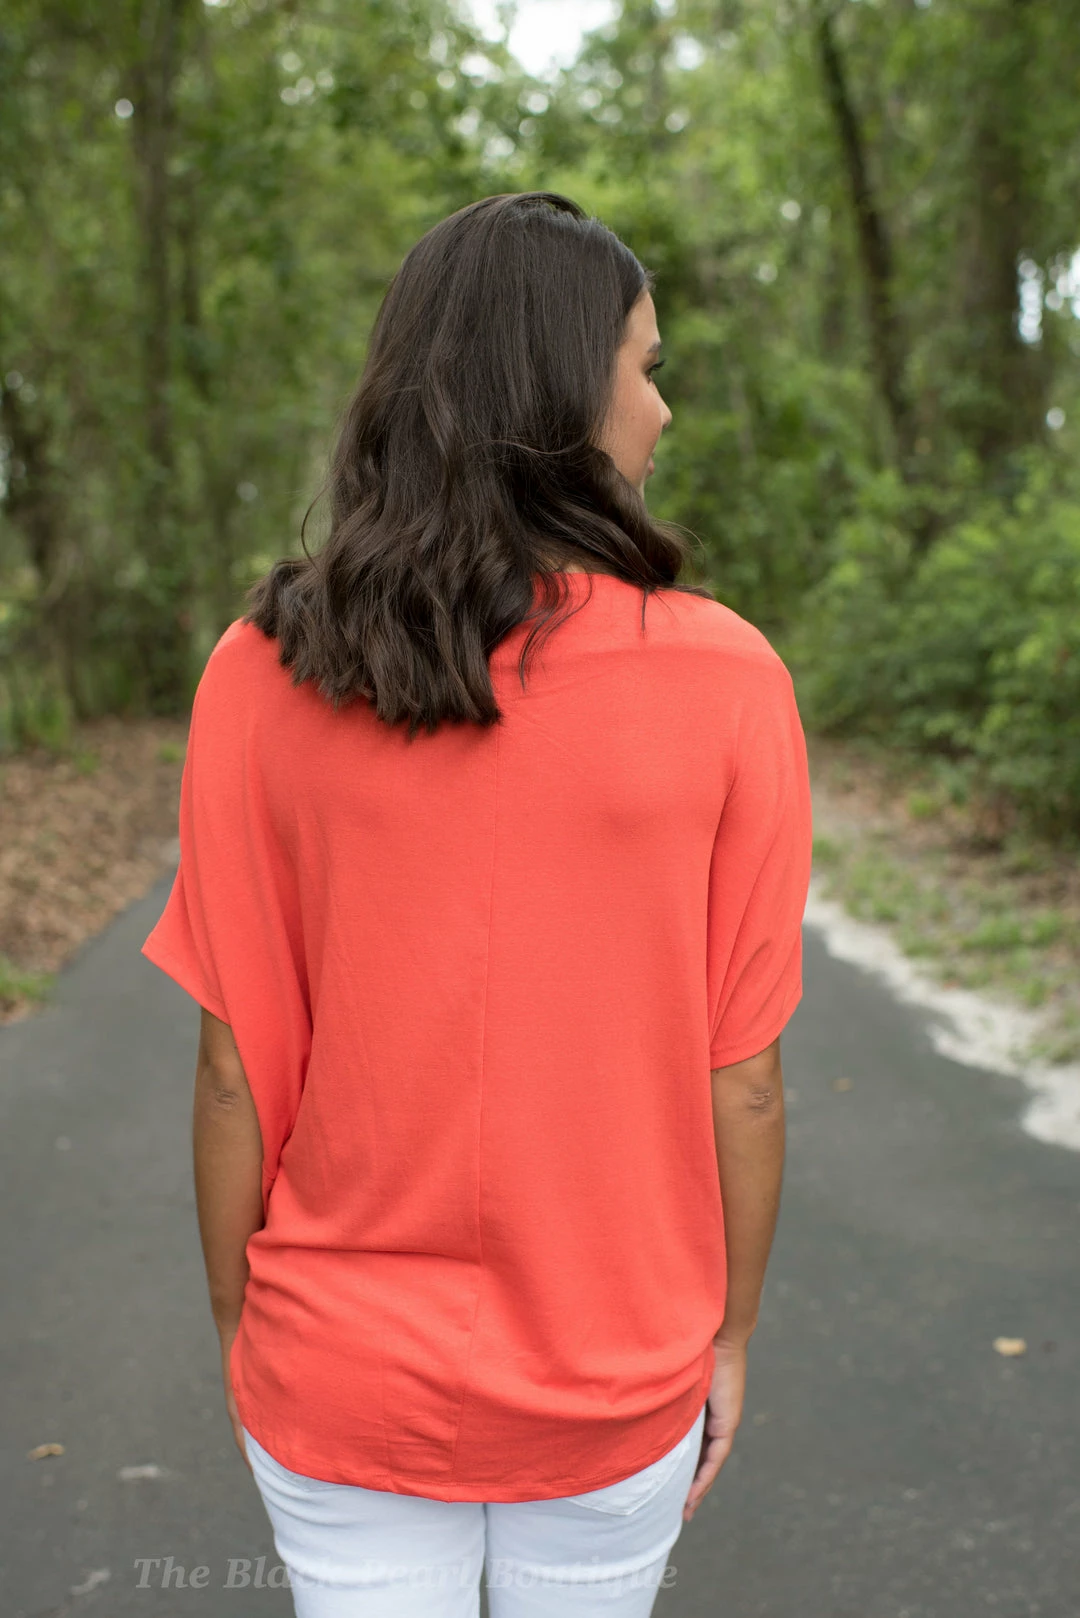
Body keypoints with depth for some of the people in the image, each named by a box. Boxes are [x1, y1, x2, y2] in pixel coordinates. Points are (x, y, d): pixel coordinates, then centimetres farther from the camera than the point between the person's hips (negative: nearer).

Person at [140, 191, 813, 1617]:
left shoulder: (259, 678, -13)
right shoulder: (725, 681, -15)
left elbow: (238, 1068, -9)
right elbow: (741, 1077, -10)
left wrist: (241, 1334, 6)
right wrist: (729, 1338, 6)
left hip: (340, 1386, 1)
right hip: (616, 1388, 0)